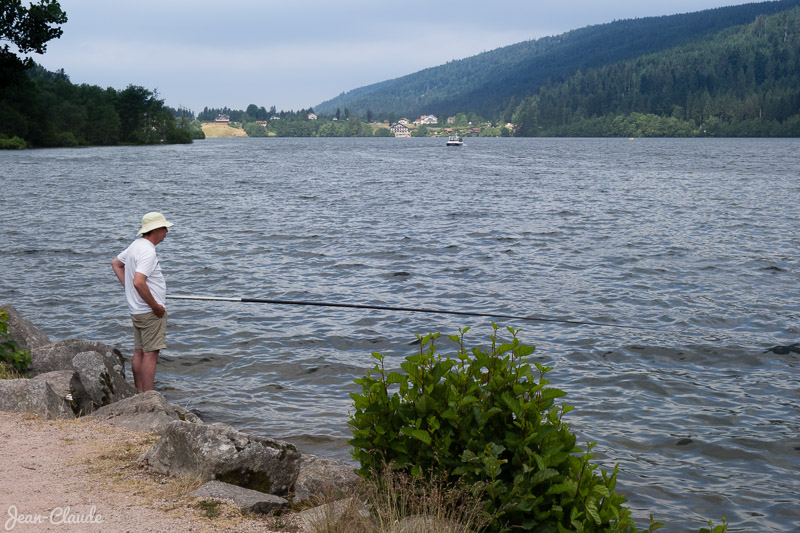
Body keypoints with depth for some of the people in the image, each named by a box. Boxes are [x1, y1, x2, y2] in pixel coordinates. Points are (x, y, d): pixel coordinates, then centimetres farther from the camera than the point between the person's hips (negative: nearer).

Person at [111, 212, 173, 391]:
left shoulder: (136, 245, 11)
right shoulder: (148, 251, -21)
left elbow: (116, 263, 26)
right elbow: (139, 282, -31)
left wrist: (127, 286, 20)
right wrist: (156, 306, -21)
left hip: (136, 309, 10)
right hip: (149, 312, -10)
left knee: (139, 351, 12)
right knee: (150, 353, -8)